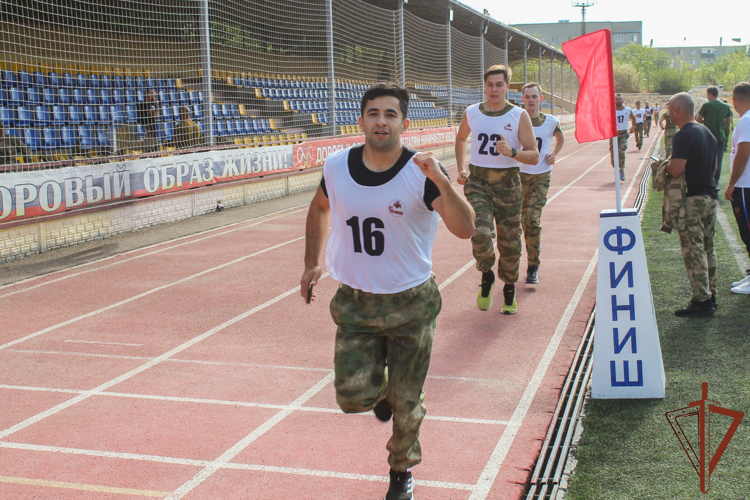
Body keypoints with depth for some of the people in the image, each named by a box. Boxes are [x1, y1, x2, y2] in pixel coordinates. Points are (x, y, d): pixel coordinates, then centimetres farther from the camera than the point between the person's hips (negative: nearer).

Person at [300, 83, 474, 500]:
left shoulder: (423, 173, -16)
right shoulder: (337, 167, -5)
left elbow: (465, 229, -27)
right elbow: (320, 209, 17)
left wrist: (441, 182, -40)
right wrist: (313, 263, 14)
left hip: (412, 304, -2)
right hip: (355, 302, 2)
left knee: (405, 404, 7)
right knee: (353, 397, -6)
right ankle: (380, 389, 31)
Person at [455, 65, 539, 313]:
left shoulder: (519, 116, -3)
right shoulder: (471, 113, 4)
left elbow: (534, 156, -5)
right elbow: (461, 138, 26)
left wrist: (512, 152, -24)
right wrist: (461, 169, 15)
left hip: (508, 184, 0)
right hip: (477, 182, 0)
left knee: (510, 243, 6)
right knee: (480, 233, -23)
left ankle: (509, 289, 31)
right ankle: (486, 275, 7)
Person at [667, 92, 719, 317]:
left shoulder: (684, 136, -17)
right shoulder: (707, 132, 12)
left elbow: (676, 169, -25)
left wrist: (663, 165, -6)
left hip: (693, 199, -9)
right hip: (710, 196, 9)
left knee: (694, 250, -5)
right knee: (708, 248, 15)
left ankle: (701, 300, -4)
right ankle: (710, 296, 22)